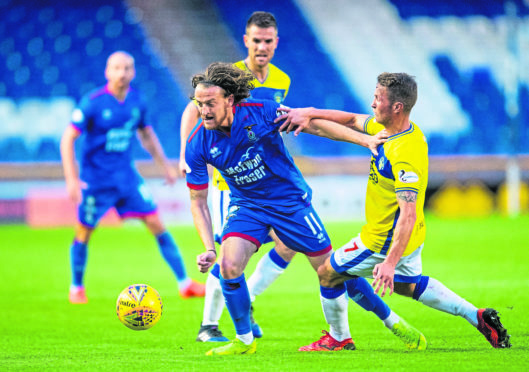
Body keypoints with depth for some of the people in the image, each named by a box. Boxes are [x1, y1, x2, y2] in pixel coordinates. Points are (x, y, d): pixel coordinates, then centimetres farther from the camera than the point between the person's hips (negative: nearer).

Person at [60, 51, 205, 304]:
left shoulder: (136, 101, 1)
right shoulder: (93, 102, -15)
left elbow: (146, 134, 19)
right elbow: (68, 139, -14)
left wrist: (165, 165, 18)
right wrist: (71, 179, -20)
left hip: (127, 176, 4)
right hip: (96, 180, -4)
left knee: (156, 224, -3)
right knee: (83, 233, 3)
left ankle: (184, 283, 0)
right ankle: (76, 288, 26)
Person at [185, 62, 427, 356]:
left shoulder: (261, 112, -23)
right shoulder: (198, 144, -17)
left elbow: (314, 125, -12)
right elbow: (197, 200, -8)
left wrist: (365, 140, -16)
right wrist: (209, 248, -19)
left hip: (290, 201, -2)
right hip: (246, 206, 2)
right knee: (228, 264, -22)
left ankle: (391, 321, 20)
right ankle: (244, 340, -3)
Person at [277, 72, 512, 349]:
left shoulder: (404, 155, -33)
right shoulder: (388, 127, -5)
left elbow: (408, 215, -37)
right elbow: (352, 121, 13)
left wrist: (390, 262, -42)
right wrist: (309, 114, 2)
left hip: (384, 241, -10)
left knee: (327, 273, 9)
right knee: (408, 283, 30)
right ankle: (477, 316, 24)